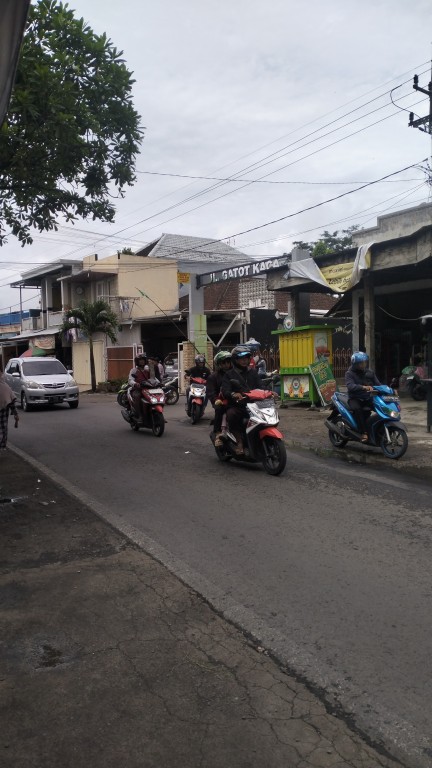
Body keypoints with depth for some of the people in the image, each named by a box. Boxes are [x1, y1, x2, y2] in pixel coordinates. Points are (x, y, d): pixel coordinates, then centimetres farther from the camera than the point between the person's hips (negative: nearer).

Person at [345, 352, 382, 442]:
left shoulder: (370, 372, 10)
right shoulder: (349, 373, -5)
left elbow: (378, 384, 6)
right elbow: (350, 386, -24)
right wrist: (363, 387, -41)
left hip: (368, 398, 4)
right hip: (355, 399, -4)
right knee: (357, 409, -37)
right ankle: (364, 433, -35)